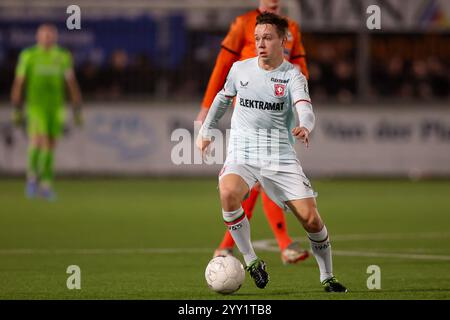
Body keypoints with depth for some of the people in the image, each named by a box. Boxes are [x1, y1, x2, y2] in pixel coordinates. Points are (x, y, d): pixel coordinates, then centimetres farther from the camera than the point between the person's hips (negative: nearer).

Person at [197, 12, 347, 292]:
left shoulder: (292, 76, -5)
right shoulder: (240, 69, 5)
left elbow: (305, 109, -23)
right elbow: (223, 98, 25)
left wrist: (305, 127, -45)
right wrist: (206, 131, 27)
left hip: (281, 156, -1)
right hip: (242, 154, 1)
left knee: (310, 217, -9)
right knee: (228, 193, -32)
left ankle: (328, 277, 15)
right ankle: (251, 261, -15)